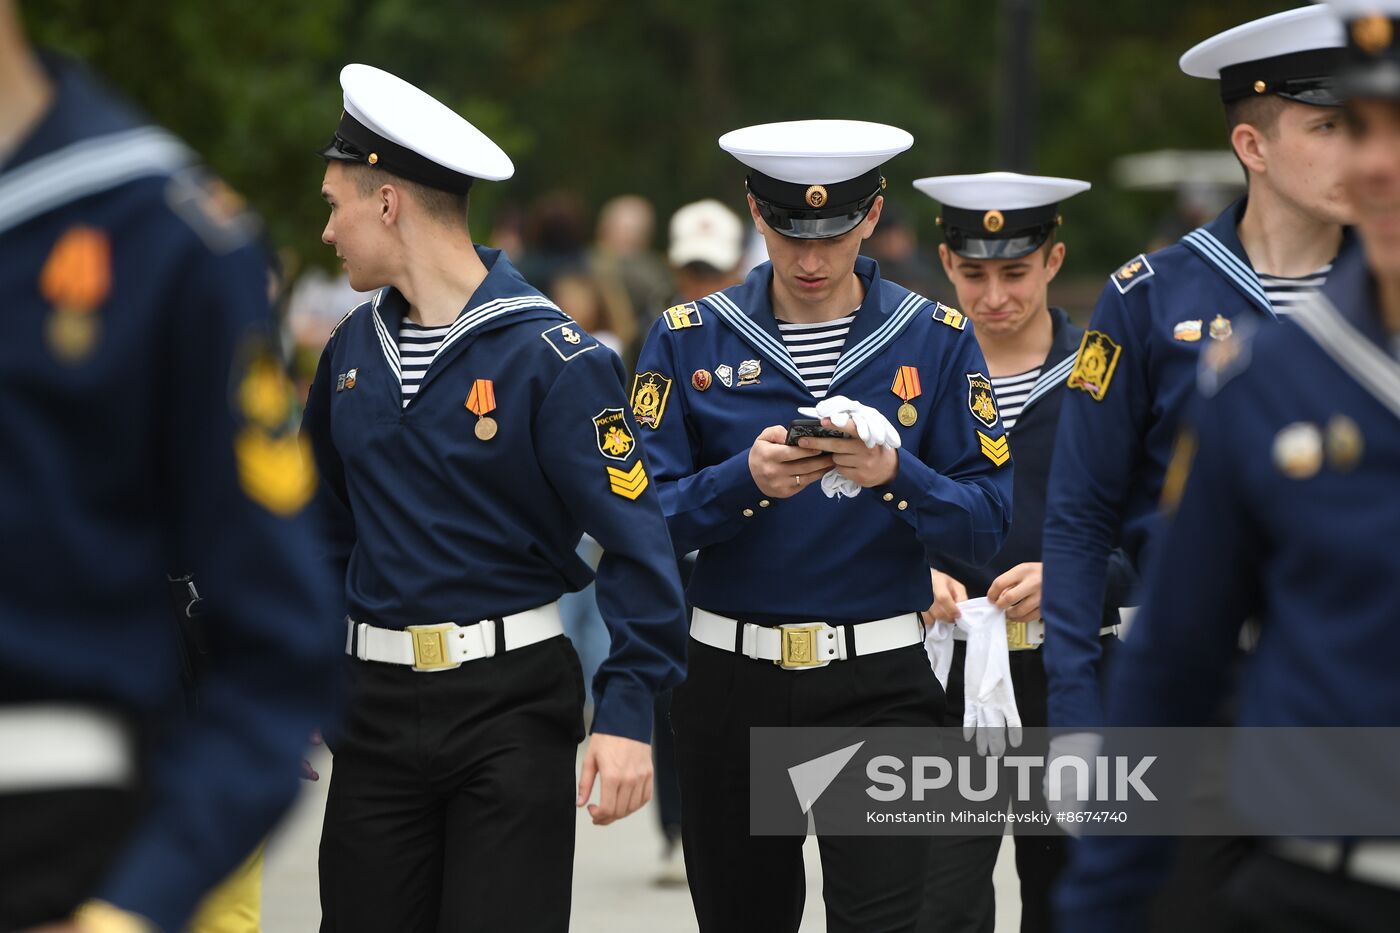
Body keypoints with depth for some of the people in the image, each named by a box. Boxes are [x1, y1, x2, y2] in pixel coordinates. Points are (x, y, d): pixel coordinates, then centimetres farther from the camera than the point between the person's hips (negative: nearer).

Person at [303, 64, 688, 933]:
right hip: (378, 701, 6)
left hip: (511, 703, -6)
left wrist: (628, 710, -22)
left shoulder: (549, 355, -12)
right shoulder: (354, 347, 9)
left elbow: (636, 538, -15)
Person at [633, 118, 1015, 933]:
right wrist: (745, 480, -21)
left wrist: (895, 474, -21)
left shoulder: (935, 340, 1)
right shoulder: (690, 340, 1)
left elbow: (988, 524, -3)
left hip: (880, 684, -2)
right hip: (733, 683, 2)